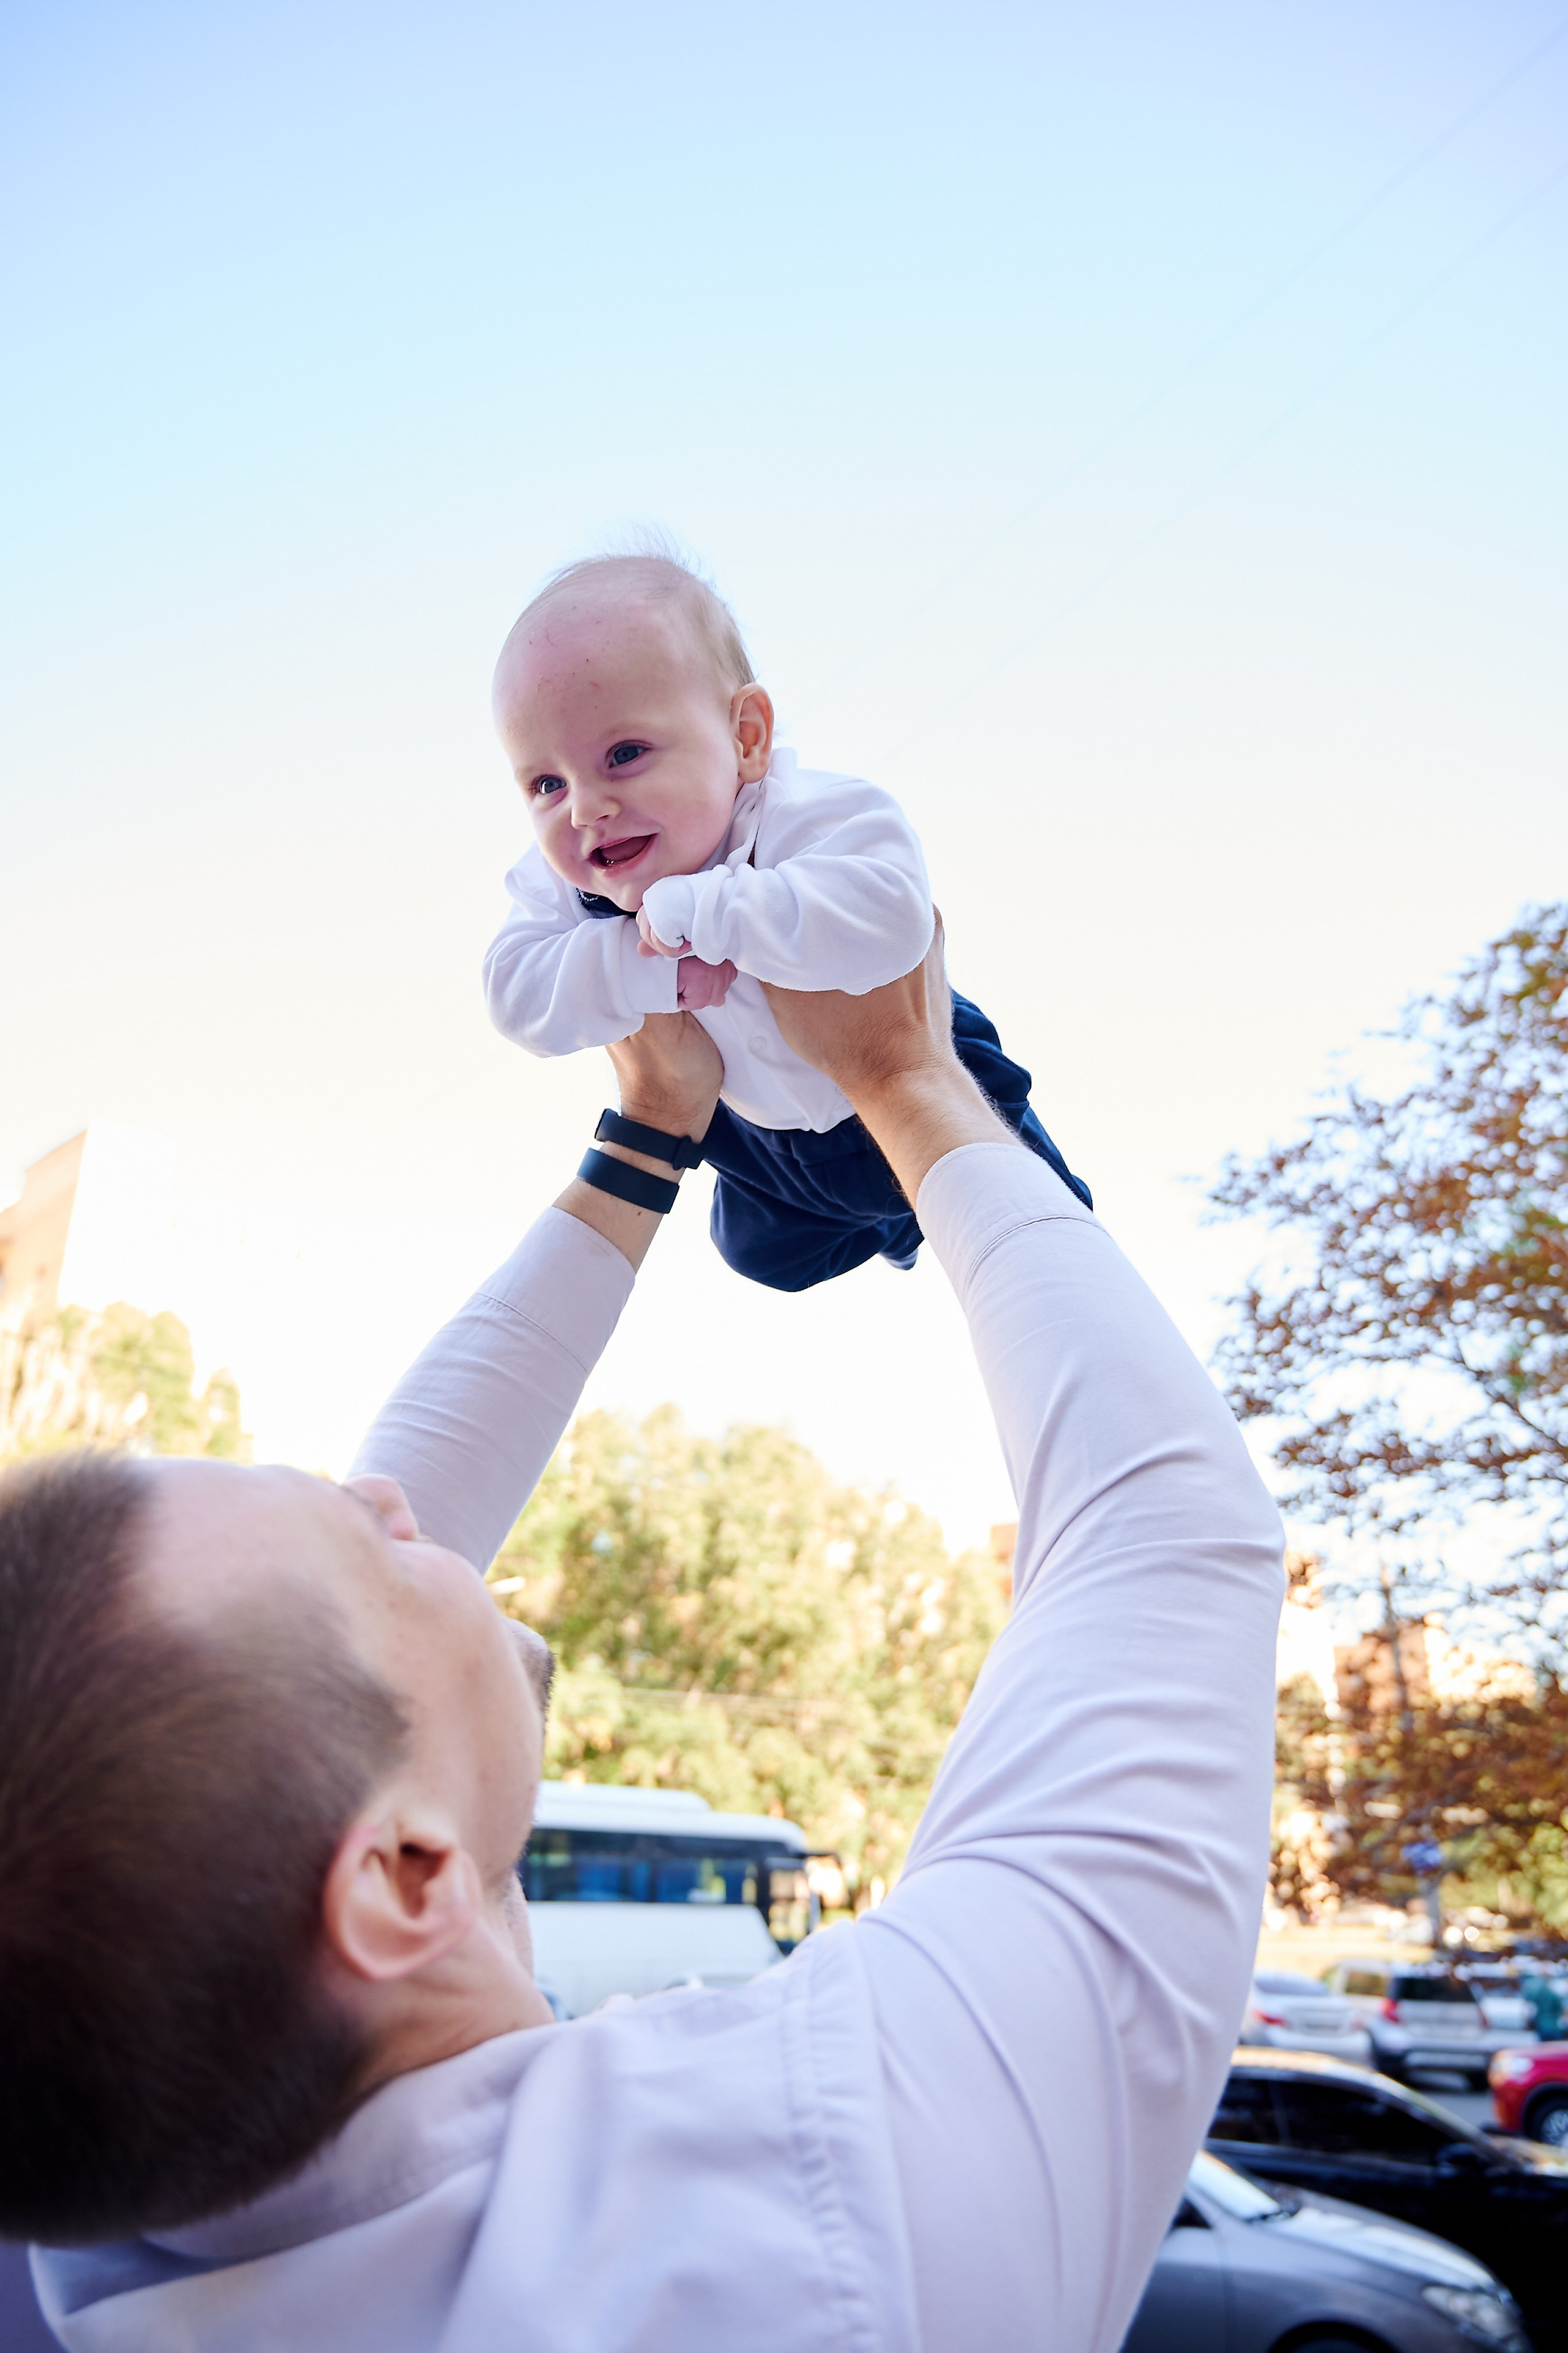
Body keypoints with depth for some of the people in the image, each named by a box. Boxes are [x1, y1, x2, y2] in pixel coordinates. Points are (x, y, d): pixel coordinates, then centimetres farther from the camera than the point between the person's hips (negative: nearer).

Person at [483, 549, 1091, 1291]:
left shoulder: (812, 819, -40)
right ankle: (894, 1224, 63)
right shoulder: (563, 883, -22)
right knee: (763, 1251, 32)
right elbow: (517, 994, -34)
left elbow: (887, 921, -58)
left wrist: (699, 910, -55)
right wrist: (654, 969, -48)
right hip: (754, 1132, 6)